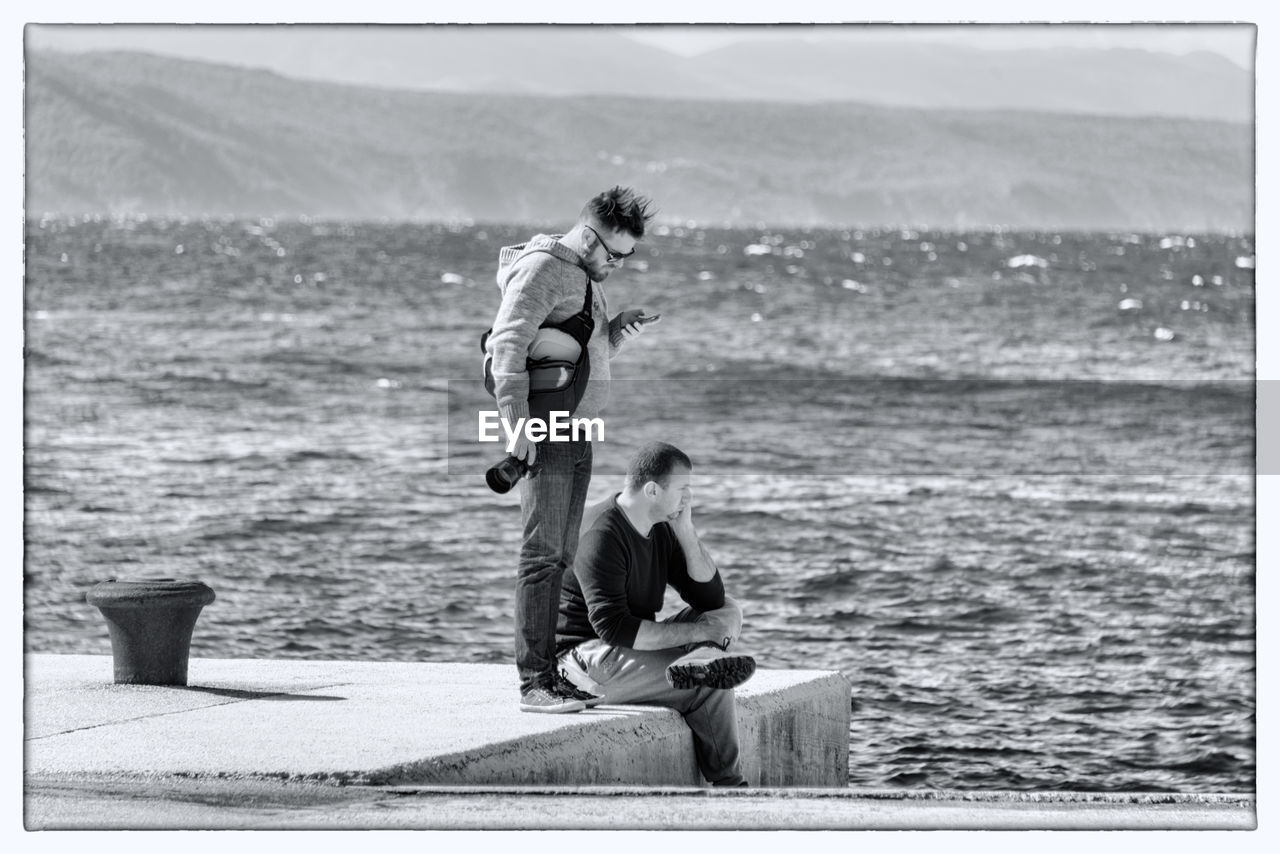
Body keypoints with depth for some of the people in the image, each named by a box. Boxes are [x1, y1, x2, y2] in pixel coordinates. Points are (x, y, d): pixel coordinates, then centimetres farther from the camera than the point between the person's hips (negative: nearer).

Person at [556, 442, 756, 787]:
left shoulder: (661, 529, 7)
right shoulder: (602, 536, -22)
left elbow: (711, 597, 3)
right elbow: (614, 629, -29)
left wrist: (685, 530, -8)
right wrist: (697, 631, -24)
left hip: (634, 647, 10)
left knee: (728, 610, -4)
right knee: (709, 687, -25)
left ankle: (698, 665, -35)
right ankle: (727, 784, -17)